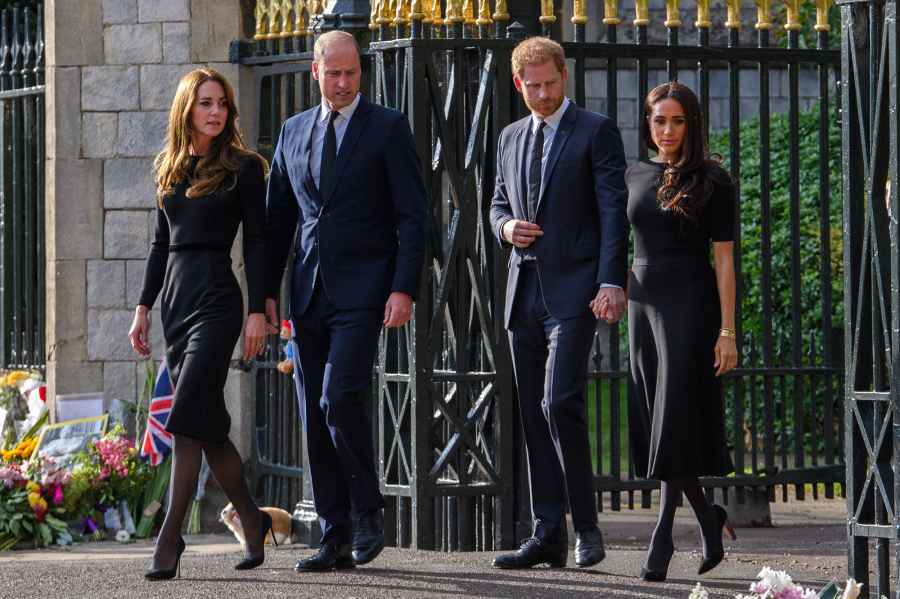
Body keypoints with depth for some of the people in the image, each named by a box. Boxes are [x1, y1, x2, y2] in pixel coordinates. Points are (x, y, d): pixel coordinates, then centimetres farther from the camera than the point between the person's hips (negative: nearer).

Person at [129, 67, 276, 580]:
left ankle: (170, 539, -18)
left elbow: (257, 243, -5)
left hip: (217, 299, -6)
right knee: (208, 422, 8)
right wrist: (144, 307, 14)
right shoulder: (170, 168, 14)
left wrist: (258, 310, -12)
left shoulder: (243, 168, -2)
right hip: (176, 300, 6)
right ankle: (252, 521, 22)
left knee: (189, 417, -15)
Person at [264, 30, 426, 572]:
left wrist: (404, 289, -14)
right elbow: (278, 218, 18)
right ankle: (337, 538, 9)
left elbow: (412, 216, -4)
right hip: (309, 293, 5)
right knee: (316, 418, 4)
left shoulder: (388, 128, -1)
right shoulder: (294, 132, 14)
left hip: (363, 291, -5)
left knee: (341, 398, -19)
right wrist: (267, 292, 11)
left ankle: (368, 511, 1)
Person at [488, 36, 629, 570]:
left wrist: (612, 282, -17)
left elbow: (613, 210, -8)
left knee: (560, 403, -17)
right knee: (535, 415, 6)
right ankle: (550, 534, 9)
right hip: (525, 288, 6)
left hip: (573, 290, -6)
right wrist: (507, 226, 0)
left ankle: (587, 524, -6)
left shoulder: (596, 131, -2)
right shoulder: (511, 139, 17)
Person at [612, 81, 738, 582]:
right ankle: (712, 526, 18)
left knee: (675, 422, -9)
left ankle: (663, 537, -7)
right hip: (644, 302, 6)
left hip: (690, 303, -6)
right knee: (655, 424, 5)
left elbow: (724, 258, -6)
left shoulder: (711, 180, -4)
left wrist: (727, 330, -11)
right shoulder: (635, 176, 11)